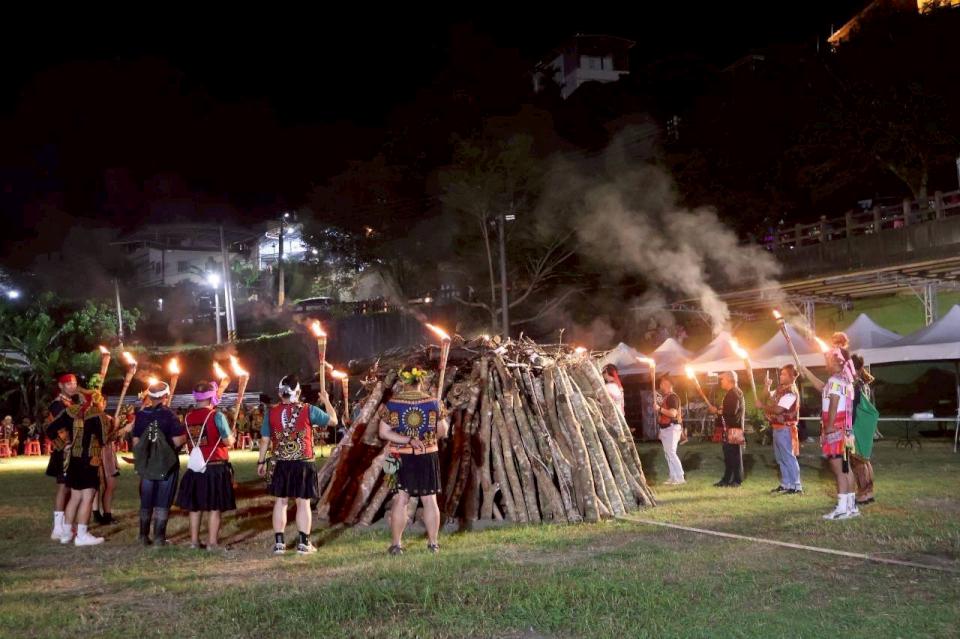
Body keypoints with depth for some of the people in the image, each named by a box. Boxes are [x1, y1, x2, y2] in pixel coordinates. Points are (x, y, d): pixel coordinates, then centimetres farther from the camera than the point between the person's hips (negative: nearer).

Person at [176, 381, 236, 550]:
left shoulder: (188, 417, 3)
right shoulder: (217, 416, -12)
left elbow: (187, 442, 9)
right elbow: (228, 441, -13)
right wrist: (232, 436, 8)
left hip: (195, 467, 5)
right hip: (216, 467, -5)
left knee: (194, 506, 13)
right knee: (214, 506, 2)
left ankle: (194, 541, 20)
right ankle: (212, 543, 4)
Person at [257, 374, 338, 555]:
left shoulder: (271, 412, -2)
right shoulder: (308, 410, -7)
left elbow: (264, 440, 2)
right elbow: (333, 420, 4)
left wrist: (261, 462, 14)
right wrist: (326, 401, 18)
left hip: (281, 464, 2)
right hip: (304, 463, -2)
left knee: (280, 501, 10)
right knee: (303, 502, 5)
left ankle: (279, 542, 11)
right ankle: (303, 543, 7)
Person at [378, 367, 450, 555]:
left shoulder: (392, 403, -4)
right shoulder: (432, 402, -4)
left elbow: (383, 432, -8)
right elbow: (443, 431, 3)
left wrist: (407, 440, -11)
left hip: (401, 457, 0)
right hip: (427, 456, 0)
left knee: (400, 500, 4)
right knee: (430, 500, 7)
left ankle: (396, 544, 6)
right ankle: (433, 543, 12)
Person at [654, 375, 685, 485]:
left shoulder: (672, 397, -13)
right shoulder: (665, 397, 16)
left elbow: (673, 413, -24)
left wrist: (659, 409, -20)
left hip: (672, 428, -10)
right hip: (665, 428, 10)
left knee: (671, 453, -12)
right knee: (668, 454, 10)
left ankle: (680, 478, -9)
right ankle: (673, 477, 14)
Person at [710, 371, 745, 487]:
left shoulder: (734, 393, -15)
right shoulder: (733, 393, 18)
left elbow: (732, 411, -25)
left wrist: (717, 411, -13)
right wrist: (718, 410, 8)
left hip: (734, 429, -11)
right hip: (730, 428, 11)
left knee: (735, 455, -5)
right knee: (728, 455, 13)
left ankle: (737, 480, -1)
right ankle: (727, 480, 18)